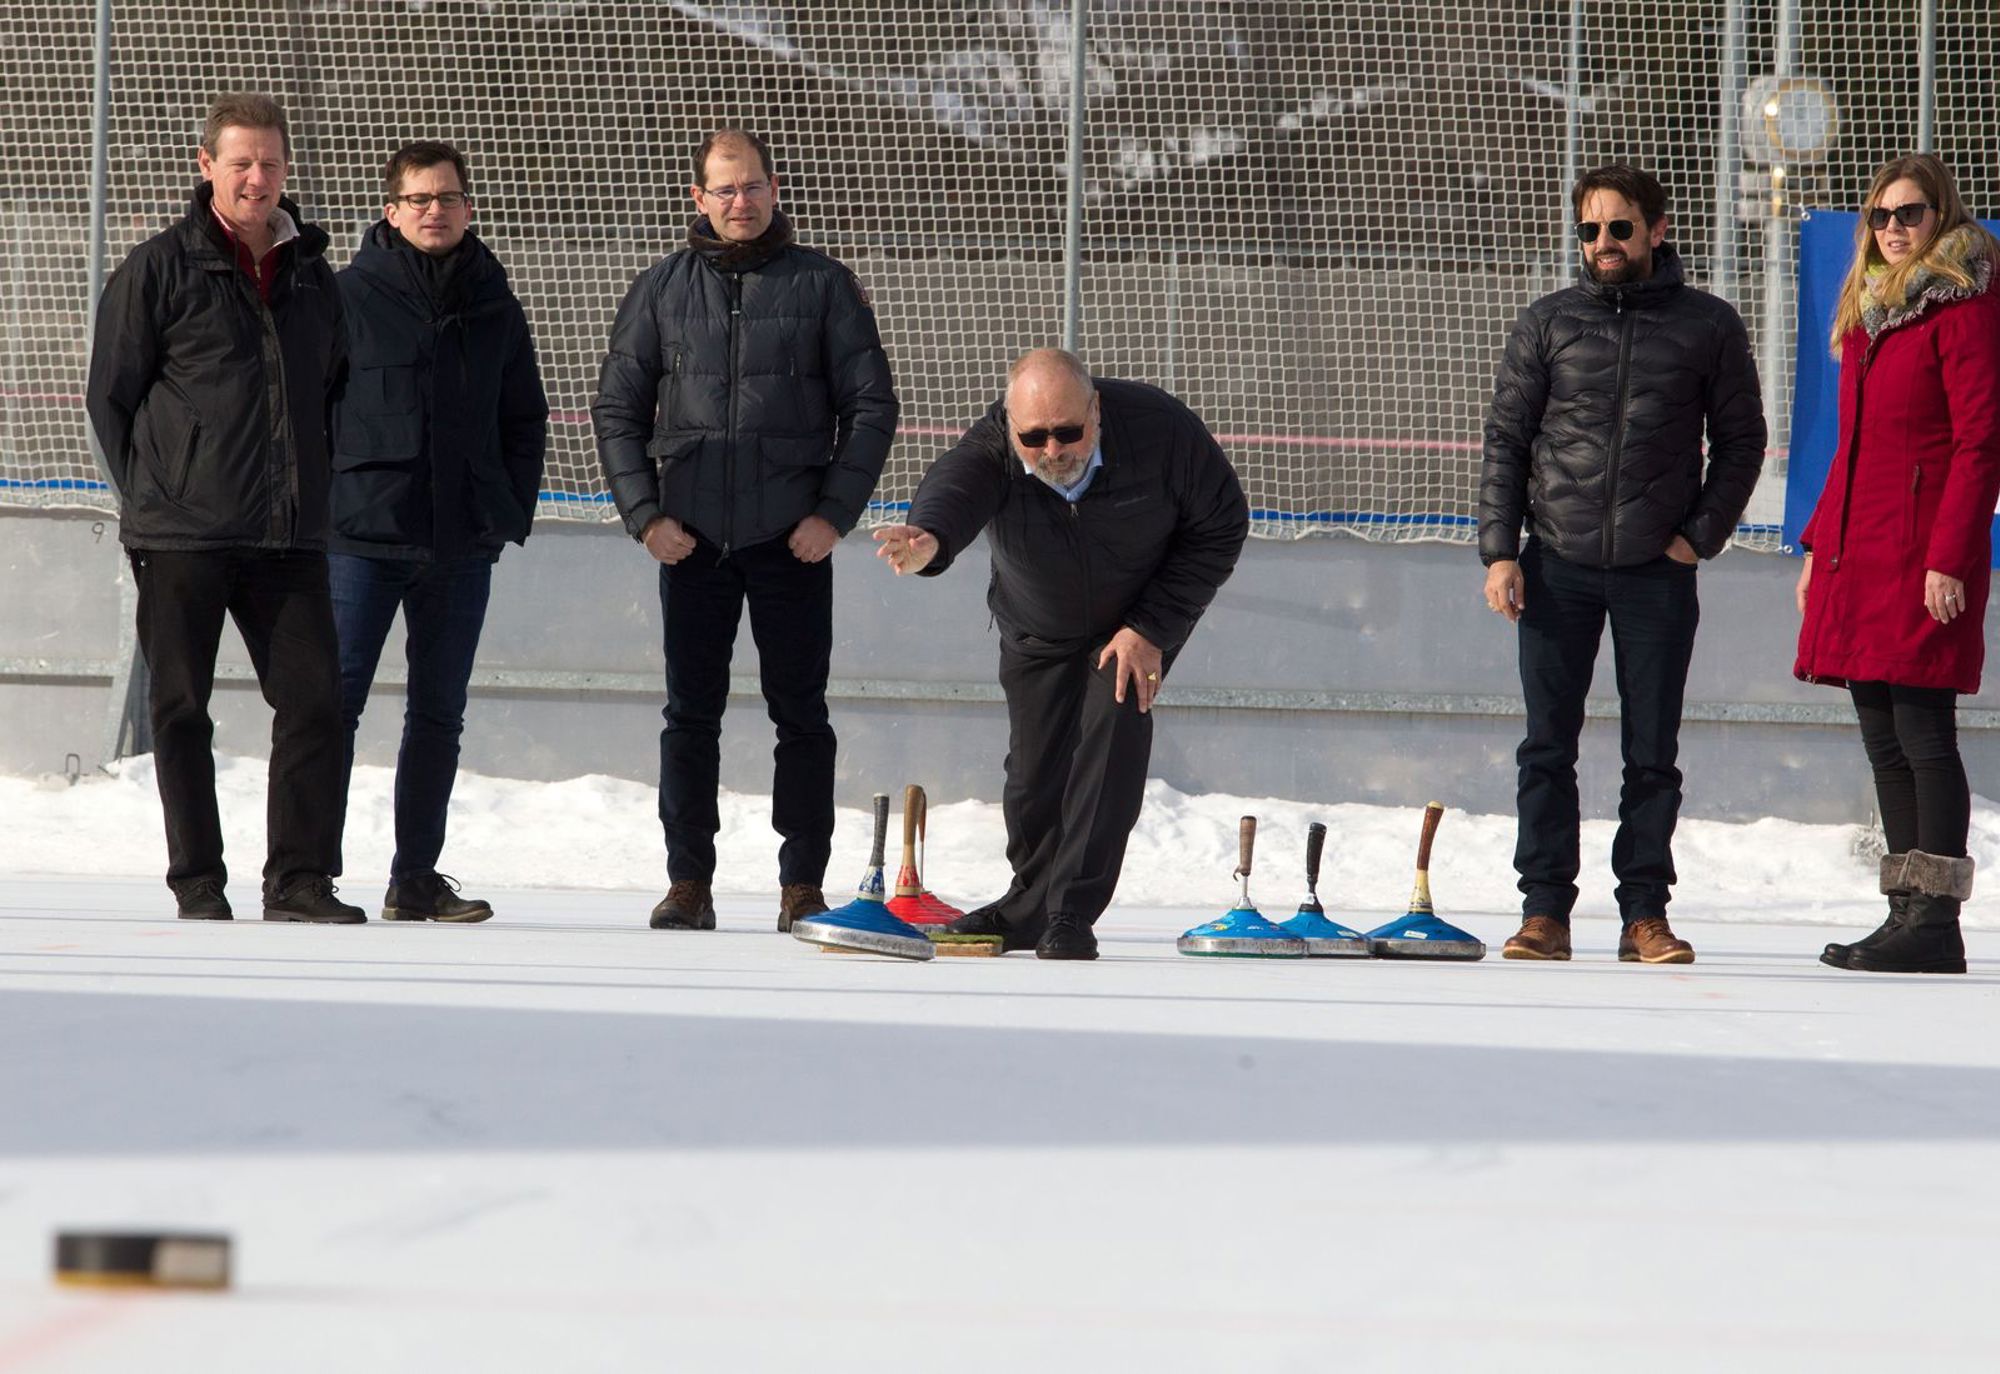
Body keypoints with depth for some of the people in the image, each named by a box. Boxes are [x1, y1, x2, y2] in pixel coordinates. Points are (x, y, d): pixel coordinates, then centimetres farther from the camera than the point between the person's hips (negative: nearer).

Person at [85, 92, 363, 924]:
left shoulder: (312, 274, 13)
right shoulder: (159, 270, 0)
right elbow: (110, 394, 3)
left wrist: (311, 491, 14)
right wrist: (152, 497, 1)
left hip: (289, 537, 3)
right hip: (181, 538, -3)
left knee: (313, 699, -5)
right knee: (181, 711, 1)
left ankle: (300, 879, 1)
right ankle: (198, 883, 8)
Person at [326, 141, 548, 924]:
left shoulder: (494, 310, 11)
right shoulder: (349, 298, 0)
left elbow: (525, 420, 18)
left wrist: (512, 512, 7)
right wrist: (322, 504, -7)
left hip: (462, 542, 4)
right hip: (363, 535, -4)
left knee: (439, 713, 8)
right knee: (335, 699, -8)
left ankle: (416, 879, 14)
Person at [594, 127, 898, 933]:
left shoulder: (823, 287, 3)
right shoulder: (661, 290, 8)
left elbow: (871, 406, 3)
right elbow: (618, 408, 10)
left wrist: (834, 512, -6)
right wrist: (644, 513, -2)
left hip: (793, 540, -1)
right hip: (690, 538, 1)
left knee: (800, 713, 1)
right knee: (691, 714, 2)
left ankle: (803, 886, 5)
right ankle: (688, 882, 6)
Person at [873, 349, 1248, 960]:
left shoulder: (1160, 428, -32)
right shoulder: (993, 448, -33)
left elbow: (1220, 527, -18)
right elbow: (955, 486, -57)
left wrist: (1151, 629, -23)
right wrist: (929, 539, -82)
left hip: (1142, 617, -2)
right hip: (1038, 630, 2)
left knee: (1112, 732, -20)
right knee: (1034, 769, 3)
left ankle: (1071, 912, -15)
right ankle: (1032, 901, 29)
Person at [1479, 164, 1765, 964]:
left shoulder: (1708, 328, 3)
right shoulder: (1547, 324, 5)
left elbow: (1741, 439, 8)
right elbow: (1505, 440, 6)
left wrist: (1702, 535, -3)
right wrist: (1500, 552, -2)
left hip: (1658, 570, -1)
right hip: (1557, 567, 1)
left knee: (1653, 754, 2)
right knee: (1548, 747, 1)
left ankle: (1645, 913, 7)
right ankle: (1545, 911, 5)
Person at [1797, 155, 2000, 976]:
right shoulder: (1869, 311, 20)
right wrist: (1820, 545, 19)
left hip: (1923, 552, -9)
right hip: (1857, 553, 9)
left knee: (1922, 732, -10)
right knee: (1884, 741, 8)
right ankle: (1908, 914, 10)